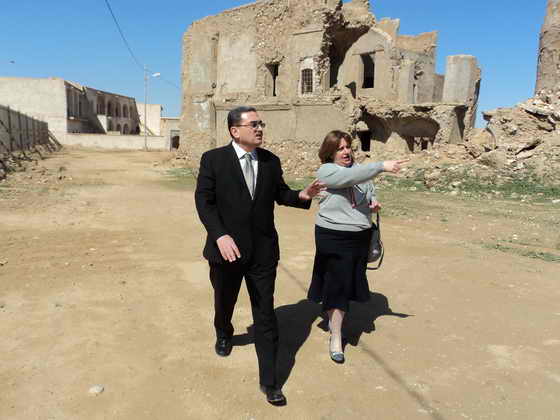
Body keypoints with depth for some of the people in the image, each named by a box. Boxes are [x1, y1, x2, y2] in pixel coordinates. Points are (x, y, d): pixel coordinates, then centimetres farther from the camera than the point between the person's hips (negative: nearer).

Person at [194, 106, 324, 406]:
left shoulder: (271, 161, 3)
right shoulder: (213, 159, -7)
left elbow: (280, 193, 13)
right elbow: (203, 201, -11)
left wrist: (302, 196, -8)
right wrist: (220, 235, -24)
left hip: (263, 250, 1)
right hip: (227, 247, -1)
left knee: (265, 314, 4)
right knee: (224, 302, 23)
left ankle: (269, 381, 17)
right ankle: (224, 334, 58)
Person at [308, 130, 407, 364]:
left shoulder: (359, 168, 8)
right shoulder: (326, 171, -12)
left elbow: (369, 189, 21)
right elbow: (350, 177, -30)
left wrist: (374, 202, -2)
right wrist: (382, 166, -34)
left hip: (360, 236, 6)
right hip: (333, 237, -6)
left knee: (351, 282, 16)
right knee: (337, 284, 0)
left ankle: (335, 317, 40)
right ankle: (335, 338, 13)